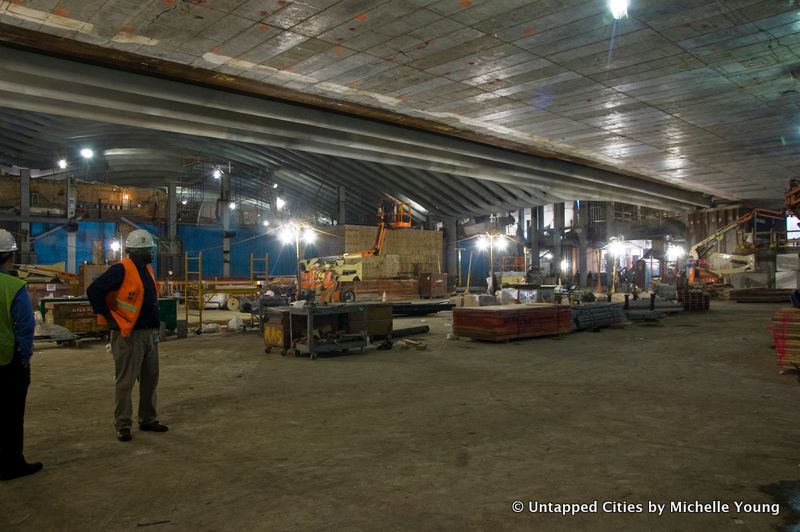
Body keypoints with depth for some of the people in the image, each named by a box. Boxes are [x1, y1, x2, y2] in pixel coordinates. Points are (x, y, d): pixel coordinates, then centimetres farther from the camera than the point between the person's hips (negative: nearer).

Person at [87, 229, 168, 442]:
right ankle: (123, 426, 10)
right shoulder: (121, 270, -15)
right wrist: (110, 319, -15)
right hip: (129, 335, -8)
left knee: (150, 379, 14)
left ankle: (148, 420, 26)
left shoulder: (147, 269, 12)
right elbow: (93, 291, -20)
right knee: (126, 381, 0)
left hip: (150, 334, 9)